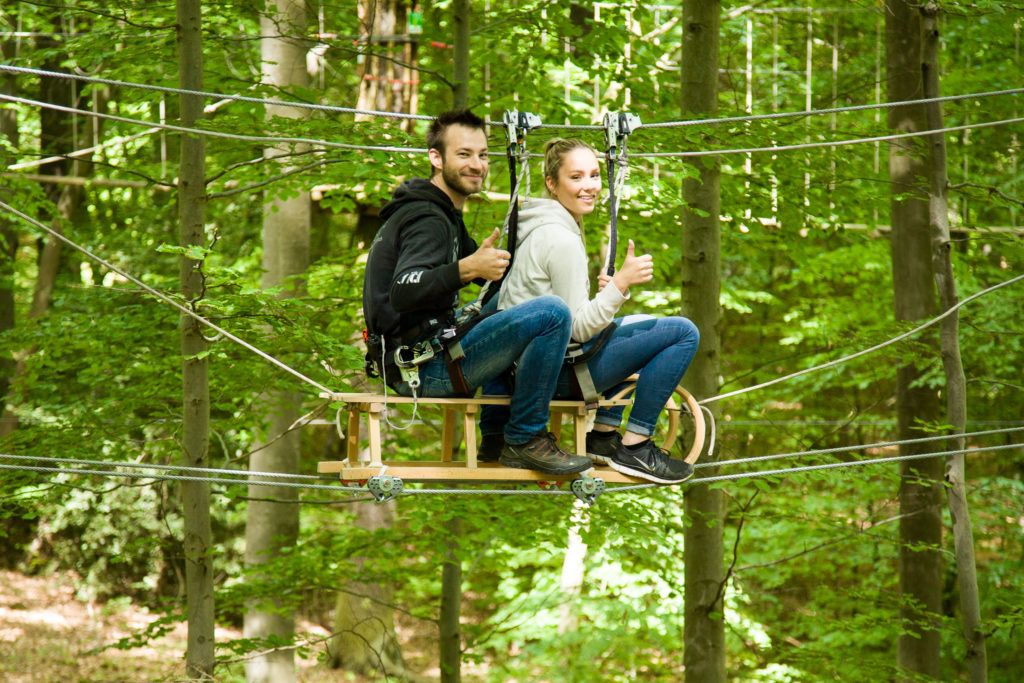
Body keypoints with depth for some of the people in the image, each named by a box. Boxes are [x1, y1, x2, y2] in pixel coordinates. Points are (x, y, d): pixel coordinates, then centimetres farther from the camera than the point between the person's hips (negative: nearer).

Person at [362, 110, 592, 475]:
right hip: (426, 368, -11)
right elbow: (403, 292, -31)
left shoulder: (441, 213, 20)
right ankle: (524, 441, -12)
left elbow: (493, 274, 32)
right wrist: (468, 268, -42)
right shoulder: (427, 220, -13)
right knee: (552, 313, -21)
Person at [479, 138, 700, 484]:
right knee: (682, 333, -14)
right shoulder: (561, 239, -17)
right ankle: (634, 448, -8)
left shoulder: (539, 227, 14)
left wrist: (606, 291, 5)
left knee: (641, 327, 32)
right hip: (552, 371, -10)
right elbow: (578, 329, -19)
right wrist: (620, 284, -25)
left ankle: (603, 434, 22)